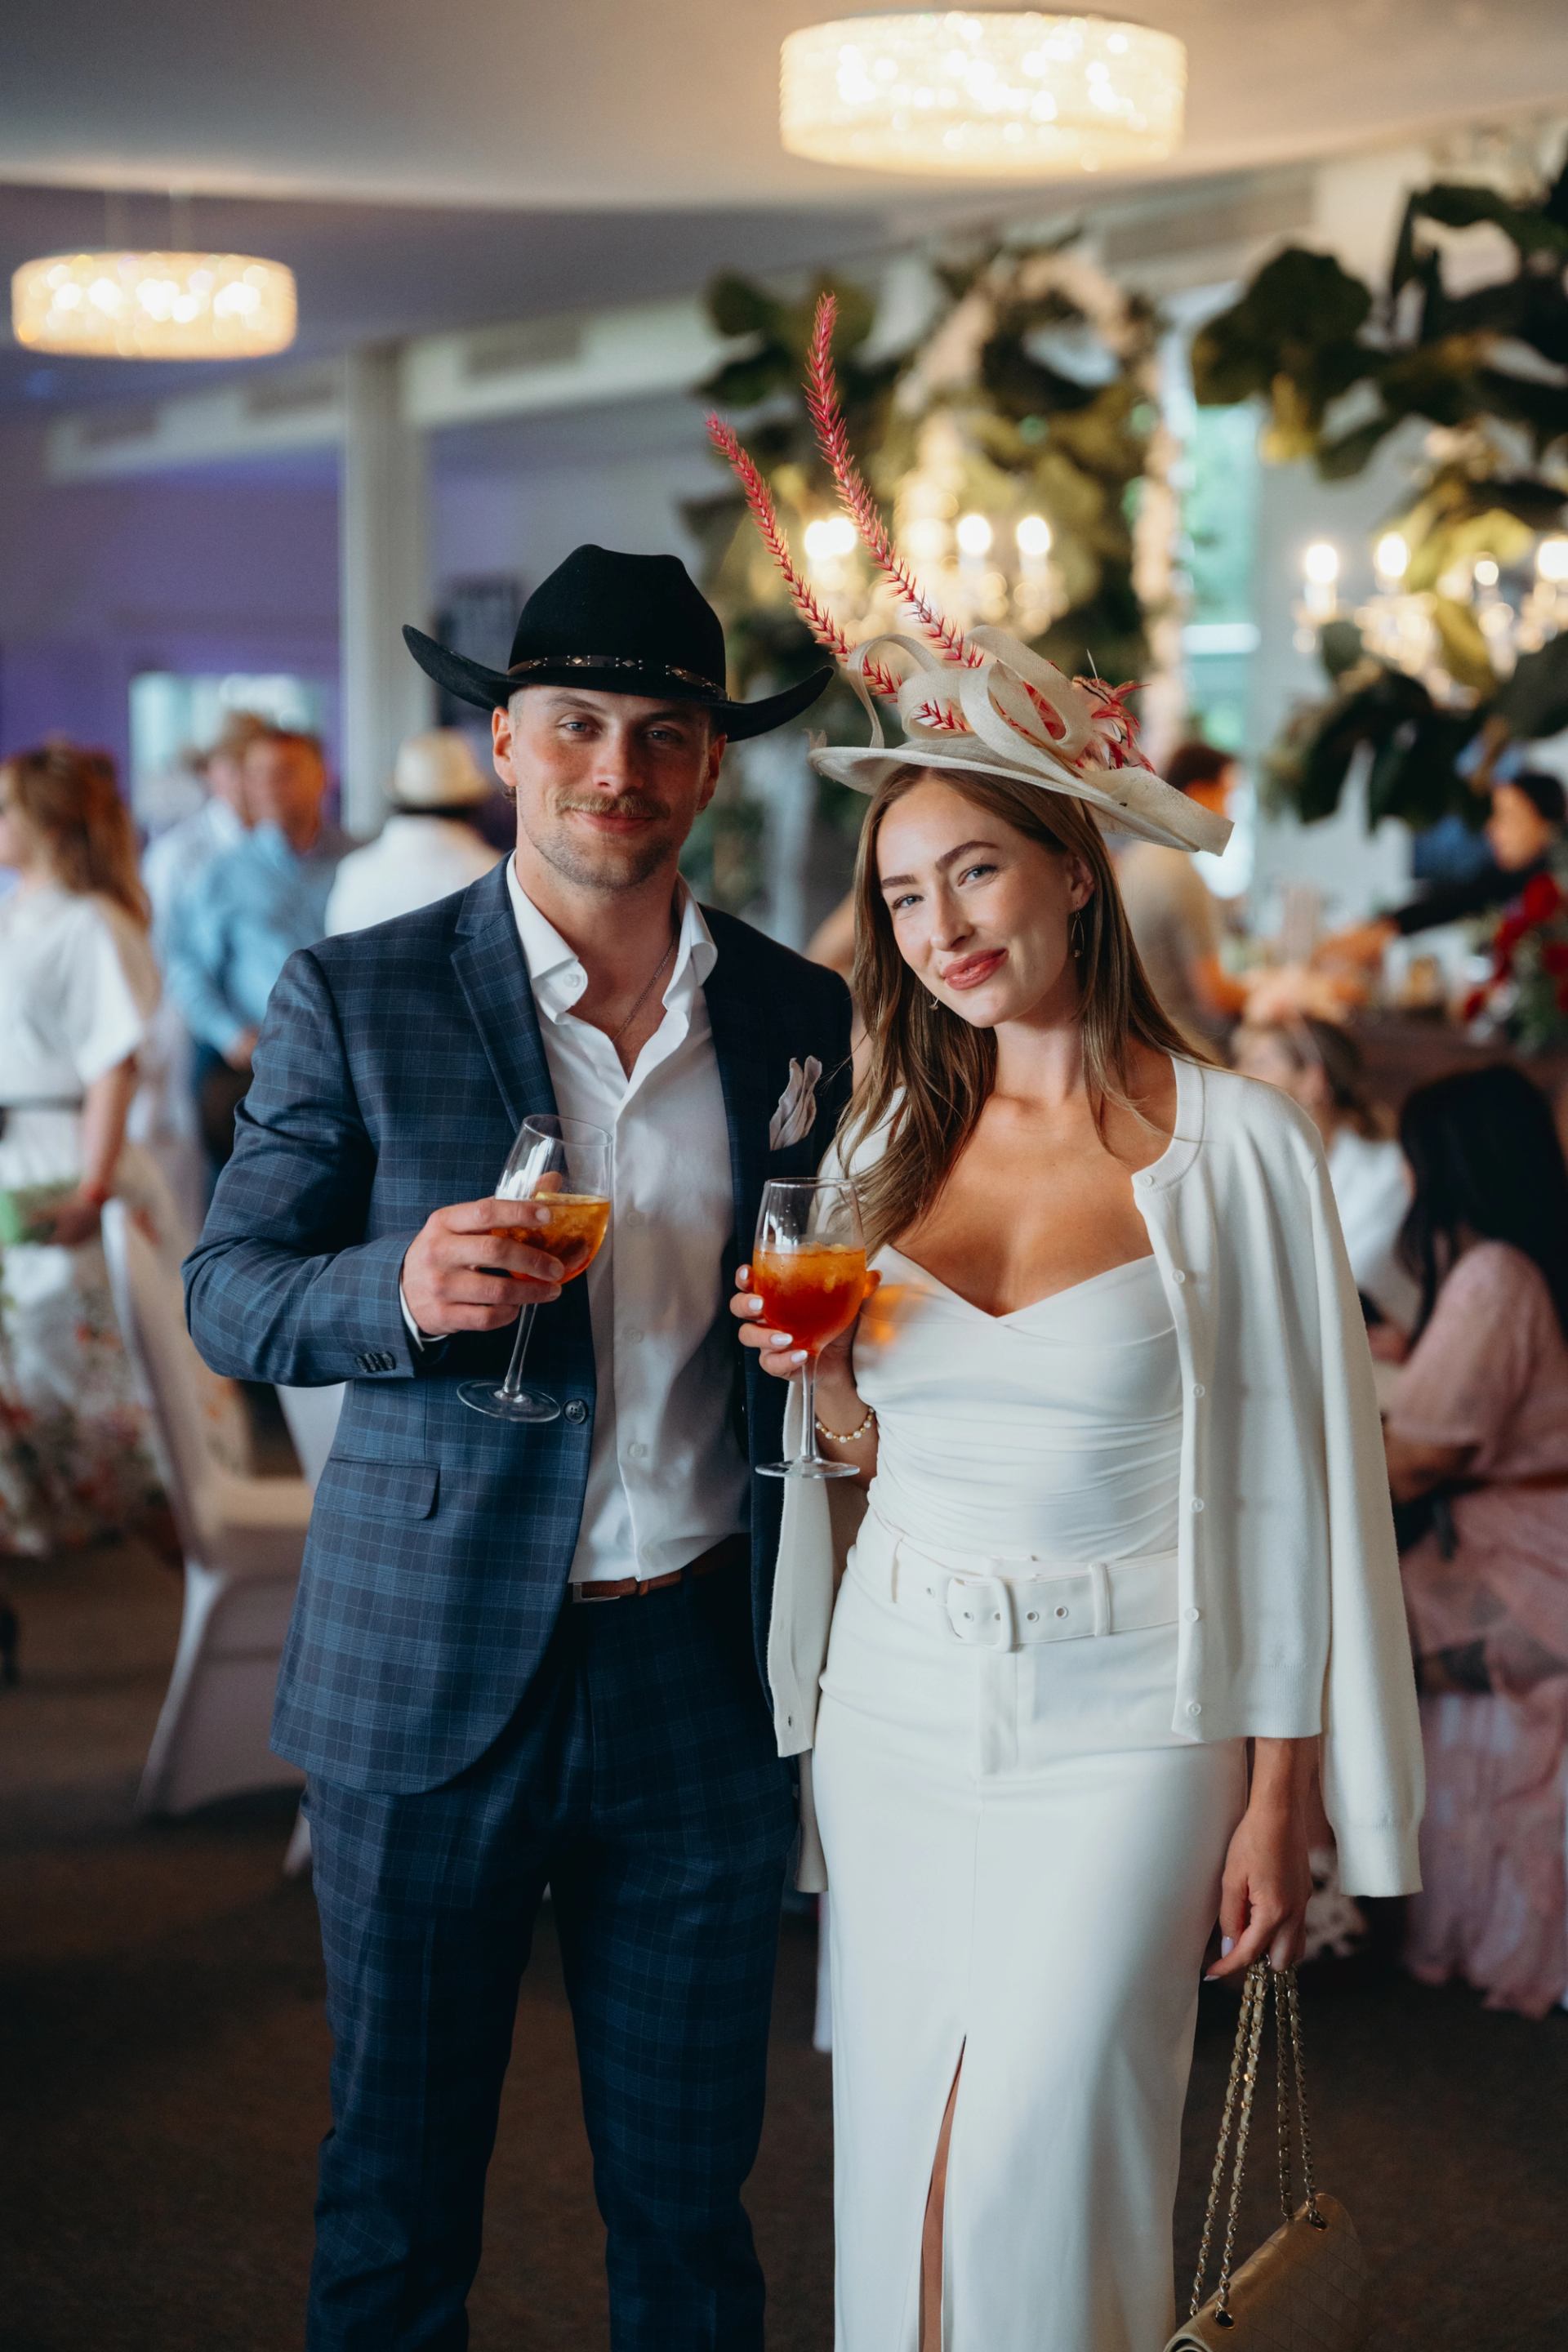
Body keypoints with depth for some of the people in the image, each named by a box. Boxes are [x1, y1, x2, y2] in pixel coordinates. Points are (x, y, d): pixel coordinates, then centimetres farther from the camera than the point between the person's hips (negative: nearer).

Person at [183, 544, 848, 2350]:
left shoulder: (803, 1019, 5)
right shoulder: (357, 1000, -3)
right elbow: (228, 1292, -2)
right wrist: (396, 1291, -22)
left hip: (704, 1673, 2)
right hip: (429, 1676, -2)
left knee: (689, 2200, 14)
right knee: (396, 2205, 12)